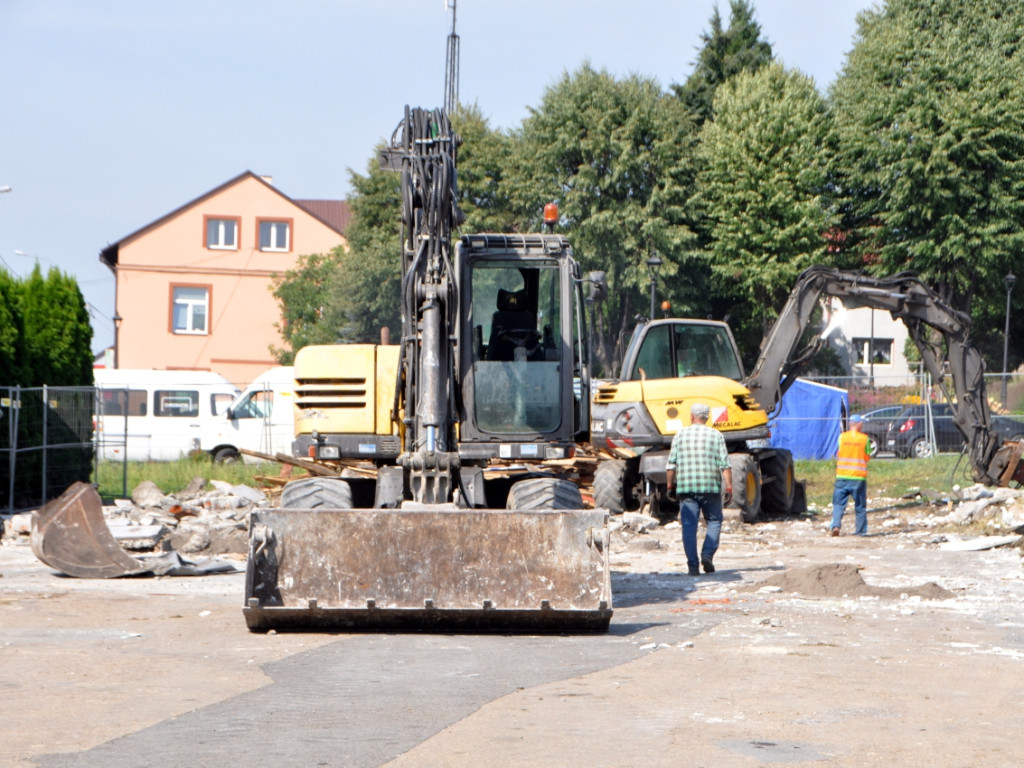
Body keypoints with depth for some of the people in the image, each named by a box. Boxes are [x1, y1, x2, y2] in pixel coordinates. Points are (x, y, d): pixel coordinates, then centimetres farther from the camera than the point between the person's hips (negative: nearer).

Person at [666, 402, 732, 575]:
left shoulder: (680, 434, 6)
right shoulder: (716, 435, 3)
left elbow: (671, 463, 5)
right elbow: (724, 464, -3)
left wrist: (670, 484, 14)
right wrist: (729, 486, -2)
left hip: (686, 487, 1)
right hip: (710, 486, -1)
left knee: (689, 525, 2)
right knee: (714, 521, 12)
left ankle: (692, 564, -3)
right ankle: (707, 554, -7)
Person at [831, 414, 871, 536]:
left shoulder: (842, 437, -1)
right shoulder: (864, 438, -4)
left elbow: (838, 455, 5)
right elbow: (867, 457, 3)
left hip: (842, 476, 1)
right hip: (859, 477, -1)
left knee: (838, 503, 3)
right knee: (860, 505, 11)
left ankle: (835, 525, -16)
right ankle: (861, 530, 14)